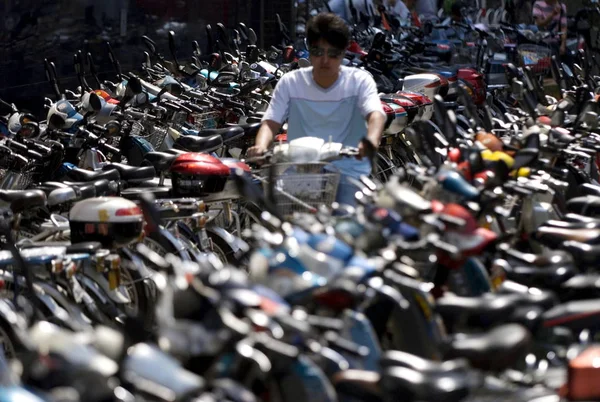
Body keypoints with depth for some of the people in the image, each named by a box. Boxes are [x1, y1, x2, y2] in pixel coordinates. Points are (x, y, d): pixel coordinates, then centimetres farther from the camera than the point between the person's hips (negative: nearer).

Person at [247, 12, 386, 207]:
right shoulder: (290, 82, 6)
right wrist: (260, 146, -25)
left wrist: (372, 140, -41)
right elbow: (270, 122, -1)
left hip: (349, 171, -1)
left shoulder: (359, 80, 0)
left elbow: (376, 114, -17)